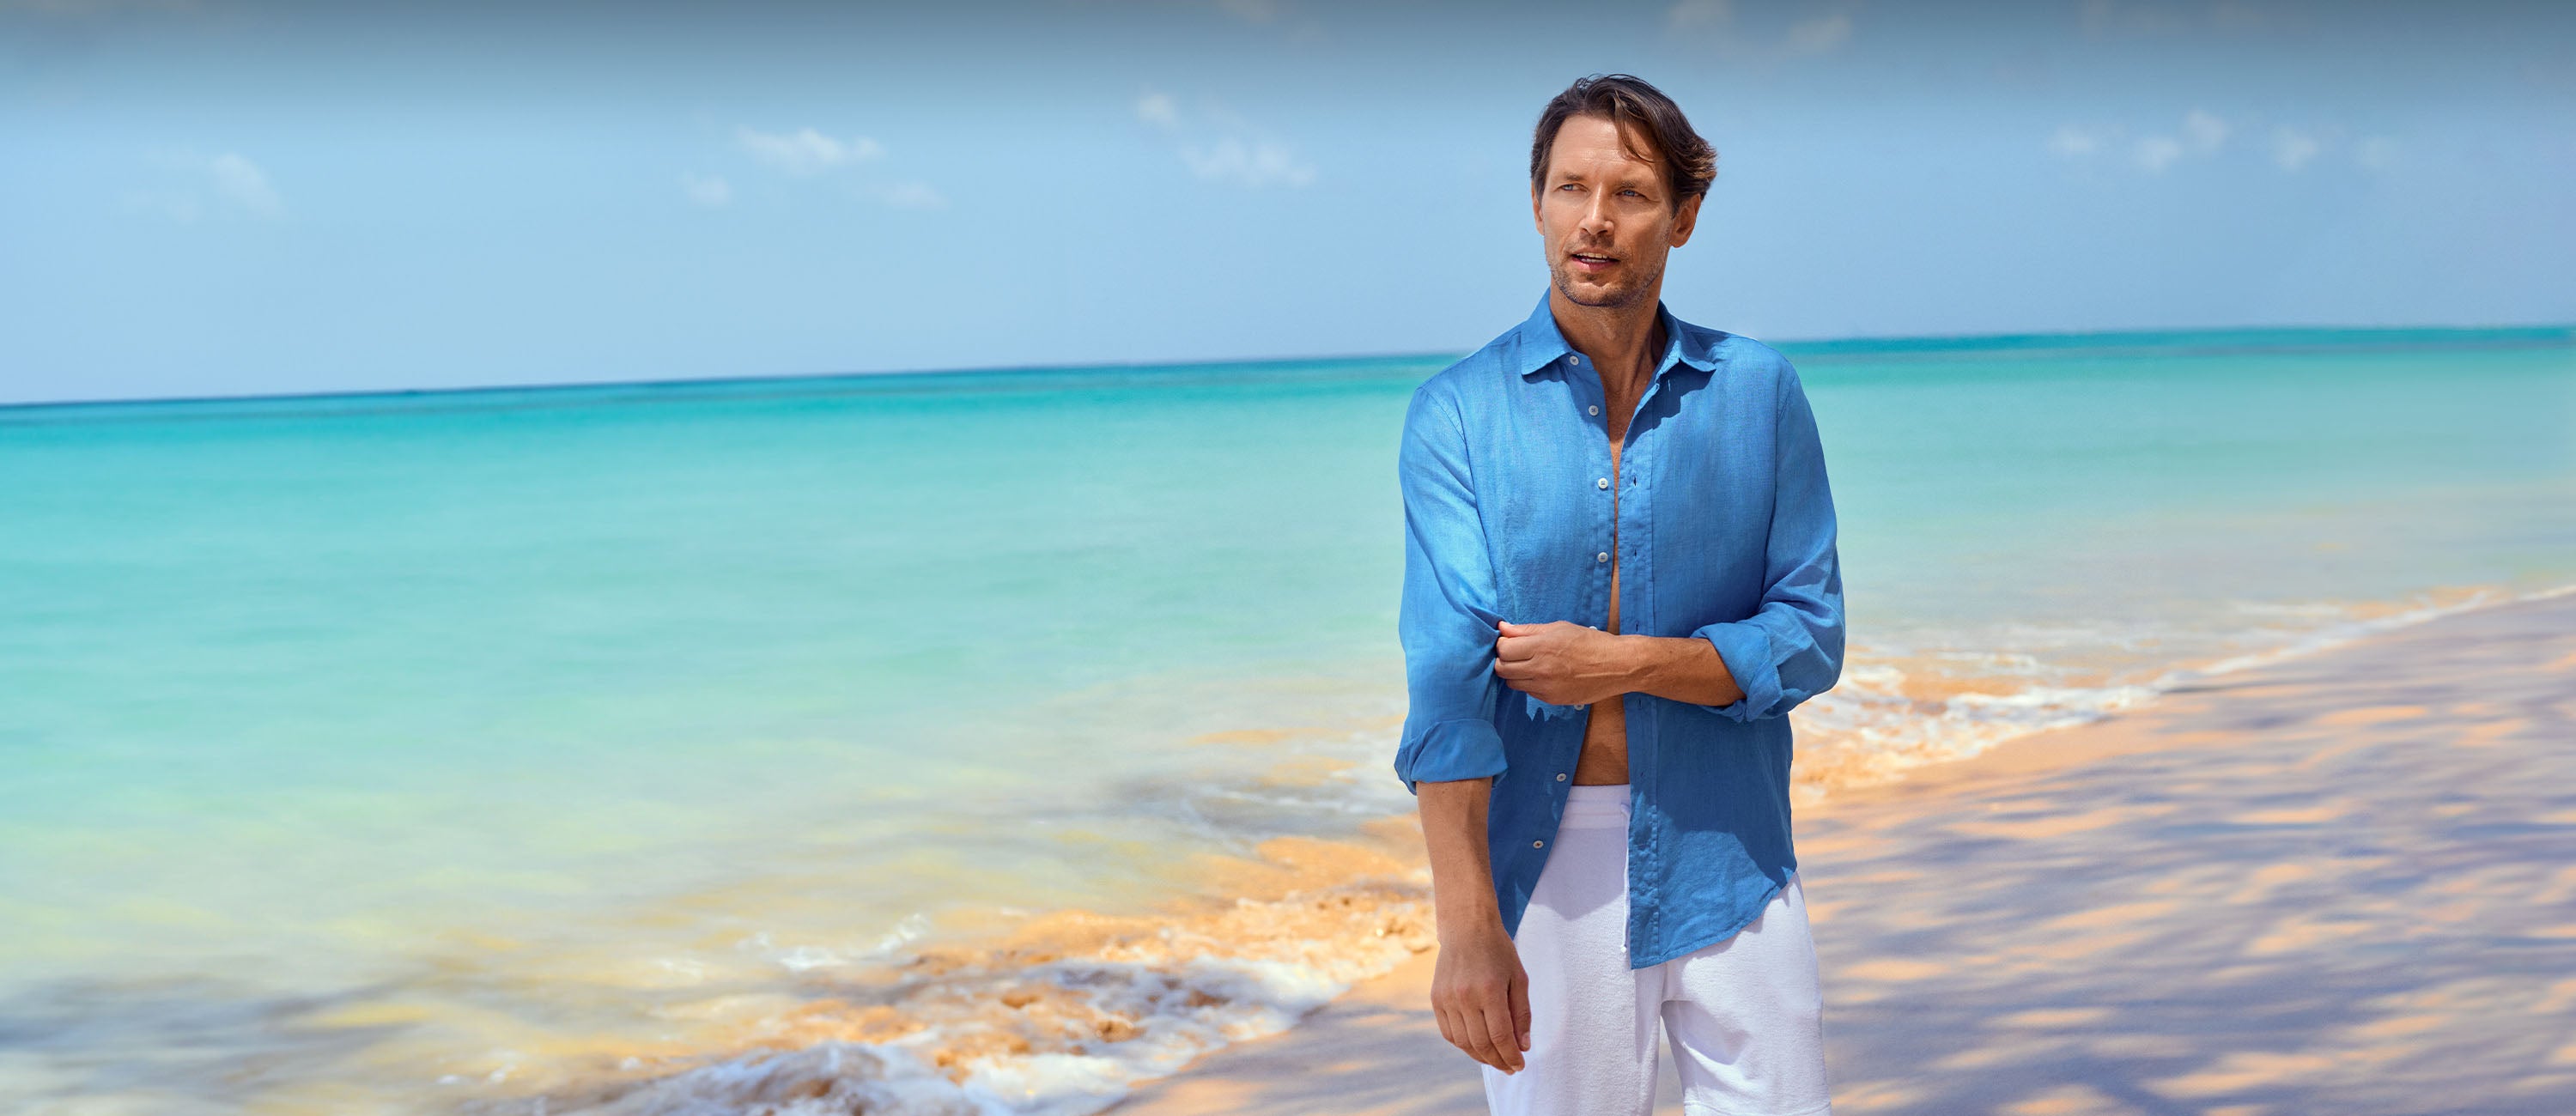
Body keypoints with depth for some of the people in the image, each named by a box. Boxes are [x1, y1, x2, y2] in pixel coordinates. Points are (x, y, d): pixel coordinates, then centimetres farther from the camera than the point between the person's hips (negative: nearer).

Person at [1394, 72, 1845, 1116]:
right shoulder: (1459, 413, -3)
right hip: (1540, 865, -2)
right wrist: (1467, 925, -23)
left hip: (1725, 860, 2)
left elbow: (1808, 639, 2)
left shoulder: (1758, 392, 3)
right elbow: (1449, 675, -13)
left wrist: (1625, 662, -15)